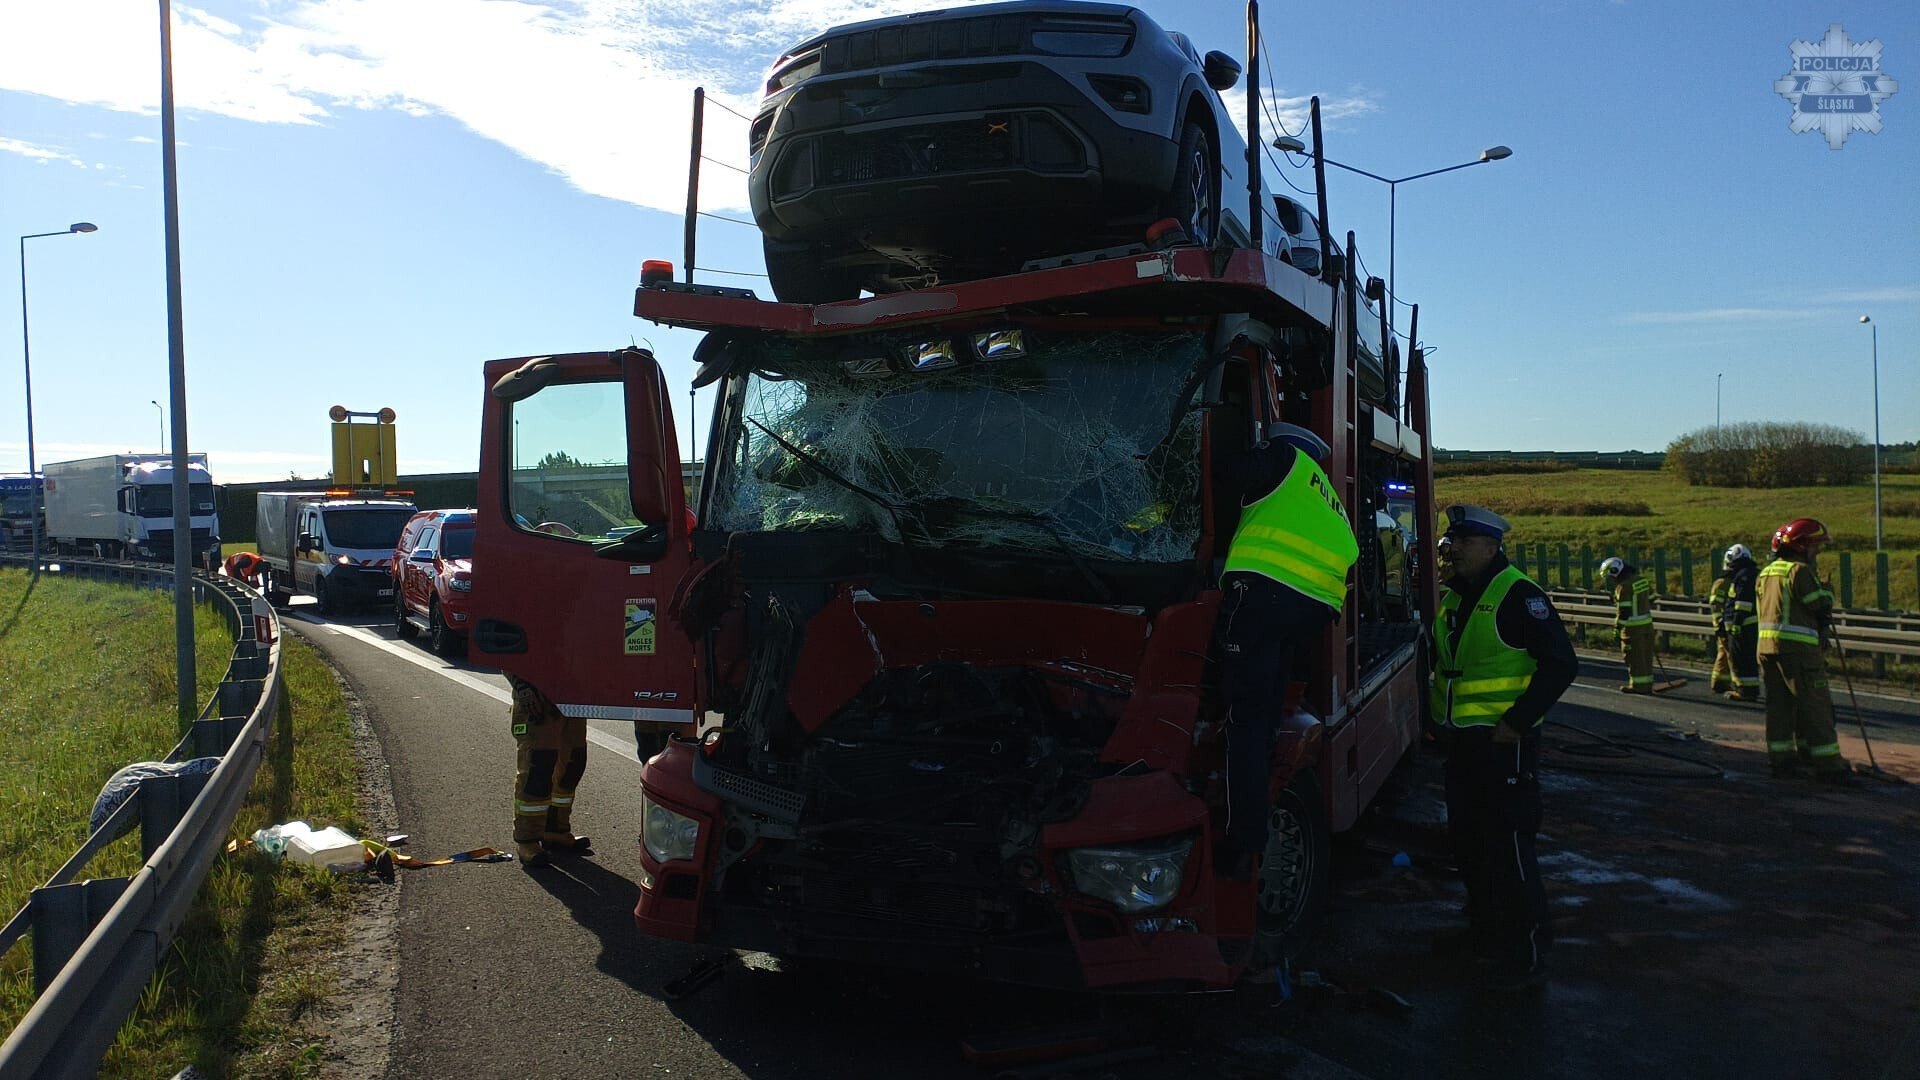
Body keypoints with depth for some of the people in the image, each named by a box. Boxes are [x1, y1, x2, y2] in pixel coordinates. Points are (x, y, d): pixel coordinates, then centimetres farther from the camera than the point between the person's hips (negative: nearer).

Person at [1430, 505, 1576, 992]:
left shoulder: (1518, 595, -15)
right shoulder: (1452, 597, 11)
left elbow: (1560, 664, -19)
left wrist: (1517, 722, -20)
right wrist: (1437, 715, 17)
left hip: (1504, 744, -9)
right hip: (1461, 742, 9)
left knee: (1508, 846, -6)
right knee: (1468, 842, 17)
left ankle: (1528, 954, 4)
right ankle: (1486, 931, 32)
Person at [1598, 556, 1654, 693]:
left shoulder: (1624, 586, -18)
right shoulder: (1643, 580, 7)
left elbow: (1624, 610, -19)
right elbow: (1651, 600, 14)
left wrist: (1618, 625, -8)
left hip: (1633, 626, -8)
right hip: (1647, 624, 8)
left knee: (1634, 657, 1)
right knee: (1646, 655, 14)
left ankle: (1638, 685, 6)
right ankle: (1647, 684, 21)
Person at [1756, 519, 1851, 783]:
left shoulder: (1767, 572, 15)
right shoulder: (1799, 570, -11)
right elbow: (1822, 607, -11)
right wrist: (1827, 593, 10)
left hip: (1767, 645, 8)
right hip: (1796, 647, -8)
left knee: (1779, 702, 11)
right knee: (1816, 705, -3)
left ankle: (1781, 759, 14)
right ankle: (1828, 764, -1)